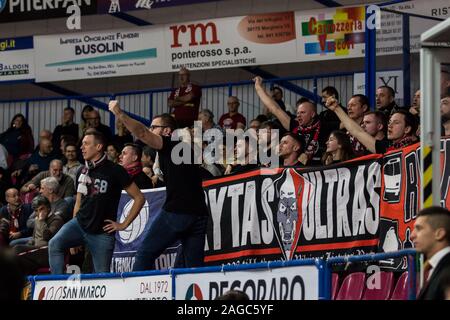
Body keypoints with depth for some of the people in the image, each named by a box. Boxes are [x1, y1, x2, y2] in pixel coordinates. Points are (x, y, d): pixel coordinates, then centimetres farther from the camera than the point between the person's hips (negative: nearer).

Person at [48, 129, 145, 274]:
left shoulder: (114, 171, -6)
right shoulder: (82, 172, 11)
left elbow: (139, 198, -3)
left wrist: (124, 224, -6)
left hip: (102, 233, -4)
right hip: (80, 224, 4)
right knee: (54, 244, -24)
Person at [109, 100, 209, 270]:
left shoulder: (170, 145, -1)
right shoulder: (186, 148, 23)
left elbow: (142, 133, -13)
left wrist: (119, 113, -14)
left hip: (176, 212, -7)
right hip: (199, 214, 7)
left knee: (145, 254, 1)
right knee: (195, 265, 5)